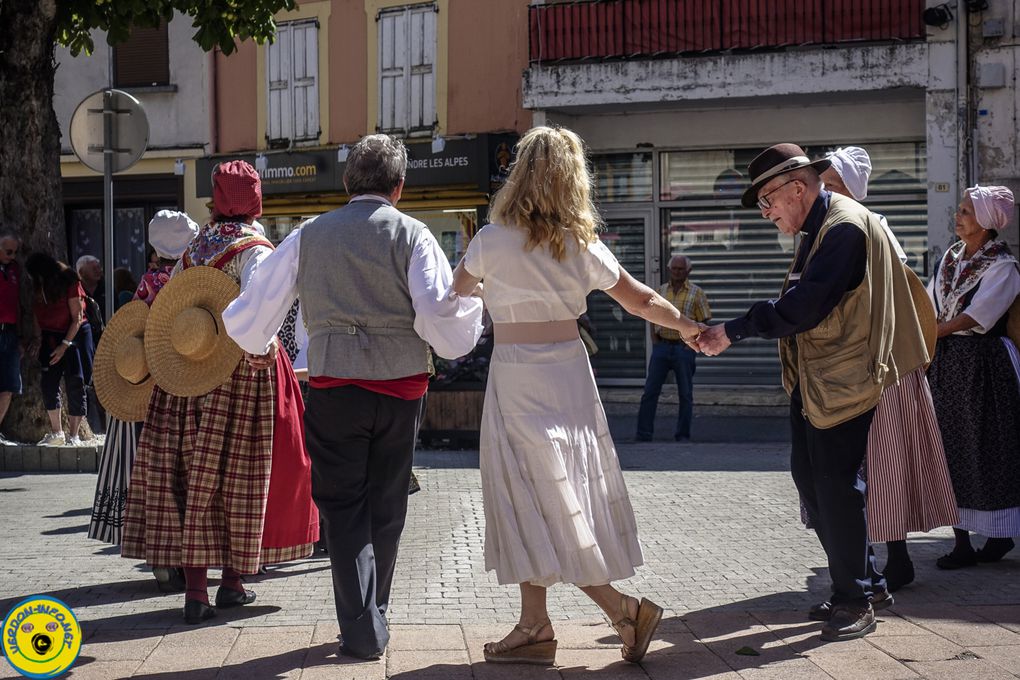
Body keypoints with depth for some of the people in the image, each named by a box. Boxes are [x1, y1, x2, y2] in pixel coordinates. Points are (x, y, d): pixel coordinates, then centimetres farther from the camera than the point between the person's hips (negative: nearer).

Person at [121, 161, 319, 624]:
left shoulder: (195, 247, 11)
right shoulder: (255, 250, -6)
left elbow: (166, 305, 11)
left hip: (185, 374, 5)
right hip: (242, 372, -4)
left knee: (192, 472, 5)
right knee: (239, 472, 6)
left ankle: (195, 588, 3)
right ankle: (232, 581, 14)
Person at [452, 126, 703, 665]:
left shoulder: (492, 240, -10)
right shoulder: (582, 244, 0)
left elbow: (454, 292, 7)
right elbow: (641, 302, 7)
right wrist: (691, 328, 23)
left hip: (516, 378, -5)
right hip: (568, 373, 5)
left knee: (537, 505, 1)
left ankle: (622, 608, -2)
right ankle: (534, 628, 15)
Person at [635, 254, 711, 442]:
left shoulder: (696, 293, 2)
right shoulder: (661, 290, 10)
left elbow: (704, 322, 2)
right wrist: (654, 340, 2)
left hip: (683, 347, -2)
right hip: (661, 346, 2)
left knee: (685, 395, 4)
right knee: (650, 391, -1)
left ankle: (683, 435, 14)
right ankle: (643, 435, 2)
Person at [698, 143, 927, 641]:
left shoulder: (845, 226, -16)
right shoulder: (817, 230, 15)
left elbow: (801, 308, -23)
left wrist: (732, 332, -19)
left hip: (842, 384, -10)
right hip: (810, 384, 10)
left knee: (836, 487, -5)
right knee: (810, 480, 13)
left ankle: (856, 600, 8)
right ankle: (865, 583, 24)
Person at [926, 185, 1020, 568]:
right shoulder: (951, 258, 12)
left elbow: (971, 318, -16)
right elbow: (930, 307, 13)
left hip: (982, 366, -6)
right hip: (946, 364, 6)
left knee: (989, 449, -1)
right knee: (951, 450, 5)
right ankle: (962, 542, 10)